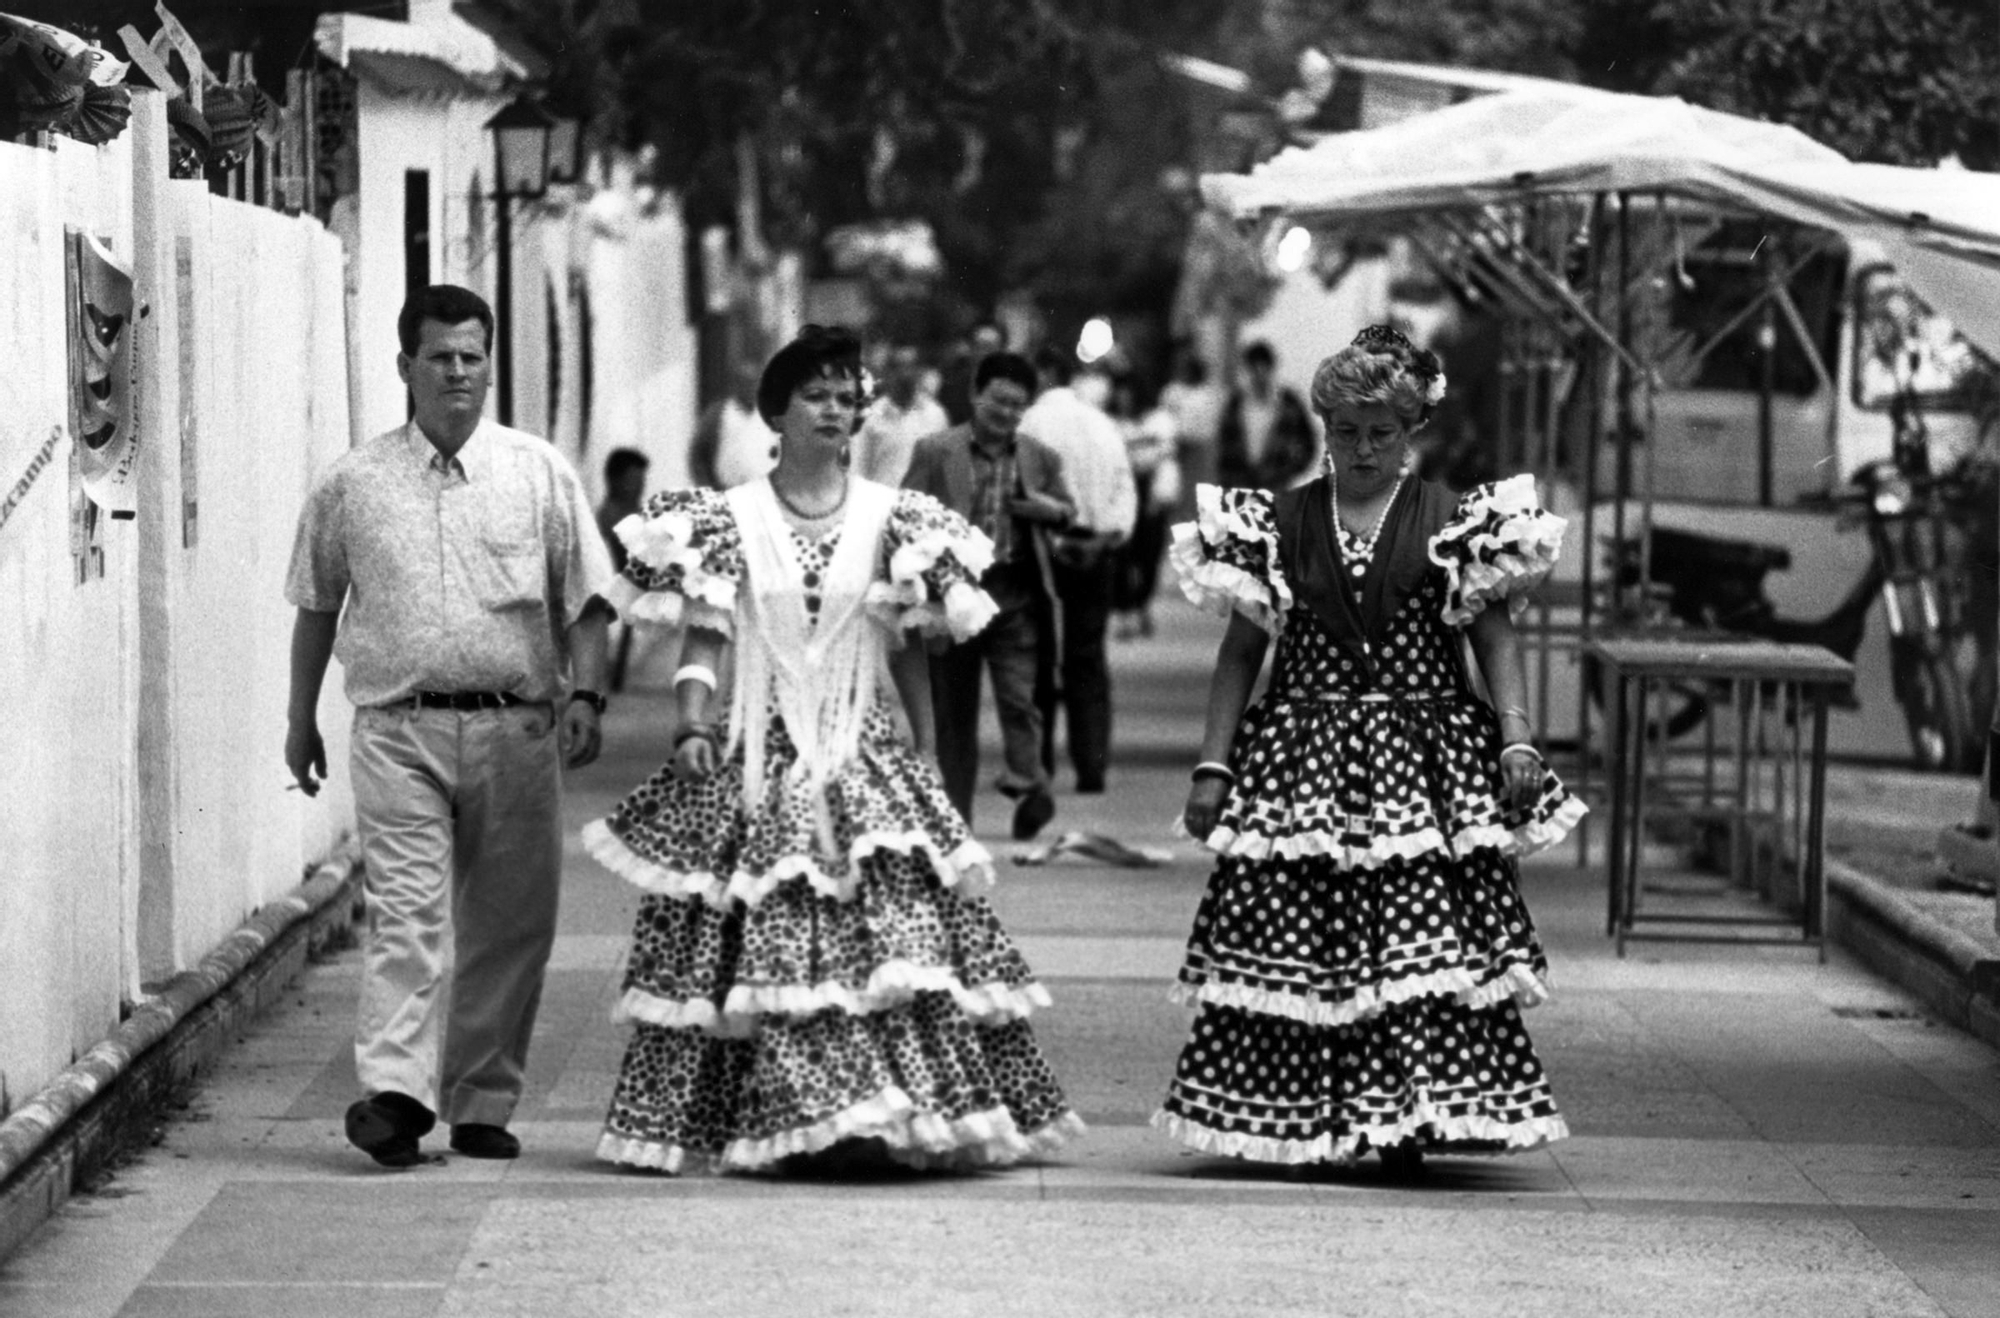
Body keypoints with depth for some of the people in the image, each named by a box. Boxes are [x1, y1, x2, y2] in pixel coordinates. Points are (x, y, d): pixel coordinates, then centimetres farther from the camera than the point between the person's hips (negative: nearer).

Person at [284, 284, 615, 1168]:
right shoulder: (351, 485, 8)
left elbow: (583, 598, 7)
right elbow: (316, 606, 18)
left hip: (518, 726, 1)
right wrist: (301, 721, 20)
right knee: (405, 907, -15)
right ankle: (395, 1091, -24)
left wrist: (583, 694, -7)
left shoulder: (539, 475, 8)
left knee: (509, 922, 4)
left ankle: (481, 1103, 14)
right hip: (399, 728, -1)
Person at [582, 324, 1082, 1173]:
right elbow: (703, 639, 0)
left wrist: (926, 755, 9)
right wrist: (692, 724, -16)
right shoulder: (726, 521, 3)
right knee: (758, 936, -6)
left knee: (896, 918, -11)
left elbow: (910, 648, 10)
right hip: (757, 763, -1)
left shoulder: (891, 519, 7)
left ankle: (899, 1117, -8)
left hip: (864, 752, 1)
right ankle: (756, 1120, 0)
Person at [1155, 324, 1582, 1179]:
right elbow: (1241, 652, 8)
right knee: (1291, 934, -3)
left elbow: (1495, 637, 1)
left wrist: (1517, 743, -11)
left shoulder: (1453, 523, 4)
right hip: (1303, 758, 1)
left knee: (1424, 936, -9)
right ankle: (1287, 1126, 4)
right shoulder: (1277, 524, 8)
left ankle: (1411, 1121, -8)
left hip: (1422, 761, -1)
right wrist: (1213, 765, 2)